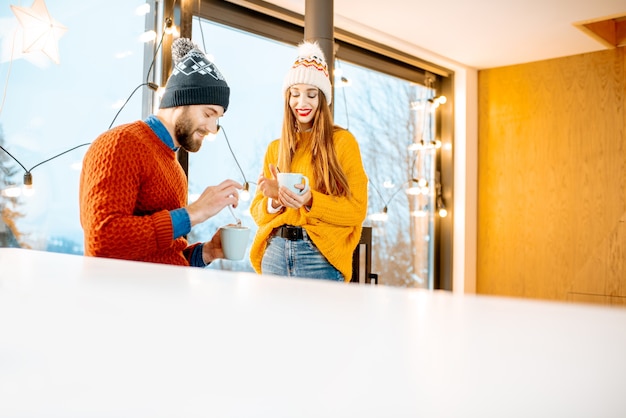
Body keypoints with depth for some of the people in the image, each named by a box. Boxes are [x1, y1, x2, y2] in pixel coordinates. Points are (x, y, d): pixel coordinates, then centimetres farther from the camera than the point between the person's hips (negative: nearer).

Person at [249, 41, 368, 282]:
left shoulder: (342, 141, -1)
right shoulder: (275, 148, 11)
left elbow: (357, 209, -6)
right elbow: (257, 210, 10)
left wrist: (311, 201, -21)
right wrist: (274, 200, -12)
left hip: (320, 256, -4)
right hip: (275, 253, 4)